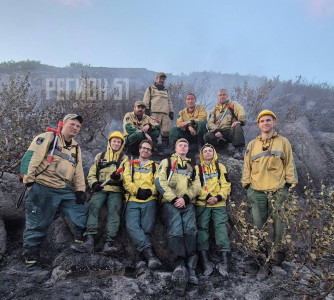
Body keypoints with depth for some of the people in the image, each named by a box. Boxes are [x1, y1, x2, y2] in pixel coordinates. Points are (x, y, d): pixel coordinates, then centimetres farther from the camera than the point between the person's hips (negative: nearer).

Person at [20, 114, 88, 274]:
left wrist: (80, 190, 9)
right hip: (42, 190, -6)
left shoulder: (76, 148, 20)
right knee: (37, 226, 1)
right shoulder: (47, 138, -1)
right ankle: (31, 262, 16)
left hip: (65, 192, 7)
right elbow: (31, 158, -9)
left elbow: (78, 171, 19)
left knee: (84, 213, 2)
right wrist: (28, 181, -15)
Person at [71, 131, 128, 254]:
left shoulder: (124, 158, 19)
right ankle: (89, 241, -35)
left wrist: (118, 176, -21)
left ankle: (108, 244, -36)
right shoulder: (100, 156, 24)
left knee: (114, 211, -26)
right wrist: (94, 183, -3)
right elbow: (91, 174, 19)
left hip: (116, 190, -1)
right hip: (100, 189, 1)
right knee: (93, 206, -27)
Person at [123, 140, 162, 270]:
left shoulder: (155, 166, 24)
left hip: (150, 200, 0)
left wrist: (150, 191, -12)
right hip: (133, 200, 0)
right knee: (132, 226, -24)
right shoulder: (130, 164, 25)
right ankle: (149, 252, -33)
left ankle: (148, 255, -18)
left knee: (147, 228, -17)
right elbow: (127, 182, 8)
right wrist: (137, 190, -10)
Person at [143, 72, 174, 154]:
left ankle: (164, 147, -1)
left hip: (165, 114, 4)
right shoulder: (150, 89, 17)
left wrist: (171, 112, 15)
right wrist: (146, 110, -6)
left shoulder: (166, 91, 31)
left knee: (166, 132, -7)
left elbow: (170, 102, 28)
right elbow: (146, 101, 7)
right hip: (154, 113, -4)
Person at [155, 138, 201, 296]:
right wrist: (174, 199, -8)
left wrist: (185, 198, -8)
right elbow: (160, 182, 3)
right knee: (175, 231, -26)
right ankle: (183, 267, -32)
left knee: (190, 230, -23)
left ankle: (189, 268, -23)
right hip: (170, 203, -2)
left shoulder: (192, 166, 28)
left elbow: (196, 186, 13)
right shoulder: (166, 162, 18)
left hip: (187, 204, 3)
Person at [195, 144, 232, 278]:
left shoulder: (220, 167, 17)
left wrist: (218, 197, -9)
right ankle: (204, 260, -8)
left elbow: (226, 185, 8)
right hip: (202, 204, 0)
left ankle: (225, 259, -13)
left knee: (221, 227, -11)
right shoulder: (197, 168, 14)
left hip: (219, 204, 1)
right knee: (202, 228, -9)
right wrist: (207, 197, -12)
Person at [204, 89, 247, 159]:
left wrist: (240, 121, -25)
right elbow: (210, 123, 10)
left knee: (237, 127, -36)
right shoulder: (214, 110, 24)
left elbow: (241, 113, -3)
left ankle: (238, 150, -34)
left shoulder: (233, 104, 17)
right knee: (207, 136, -26)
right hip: (219, 133, 2)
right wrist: (216, 130, -11)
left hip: (231, 131, -2)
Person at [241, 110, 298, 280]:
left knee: (278, 226, 3)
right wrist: (246, 186, 8)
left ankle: (279, 256, 26)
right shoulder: (252, 145, 13)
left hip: (278, 192, -1)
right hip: (257, 192, 2)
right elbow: (247, 167, 14)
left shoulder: (283, 142, 9)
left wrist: (290, 183, 1)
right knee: (259, 228, 3)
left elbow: (289, 164, 8)